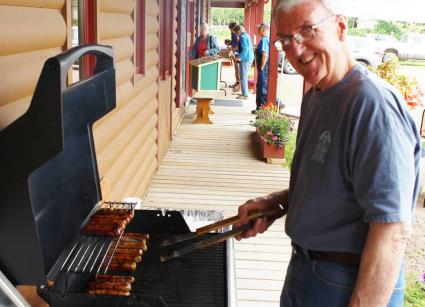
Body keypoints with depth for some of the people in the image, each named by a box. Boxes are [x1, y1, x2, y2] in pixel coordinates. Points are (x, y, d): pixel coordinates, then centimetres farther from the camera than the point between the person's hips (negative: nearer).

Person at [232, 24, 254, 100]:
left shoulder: (242, 37, -16)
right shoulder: (246, 35, 15)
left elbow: (245, 50, -24)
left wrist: (239, 57, -20)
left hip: (245, 59, -10)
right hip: (250, 58, 10)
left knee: (243, 77, -4)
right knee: (244, 76, 18)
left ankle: (245, 94, 0)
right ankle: (245, 93, 25)